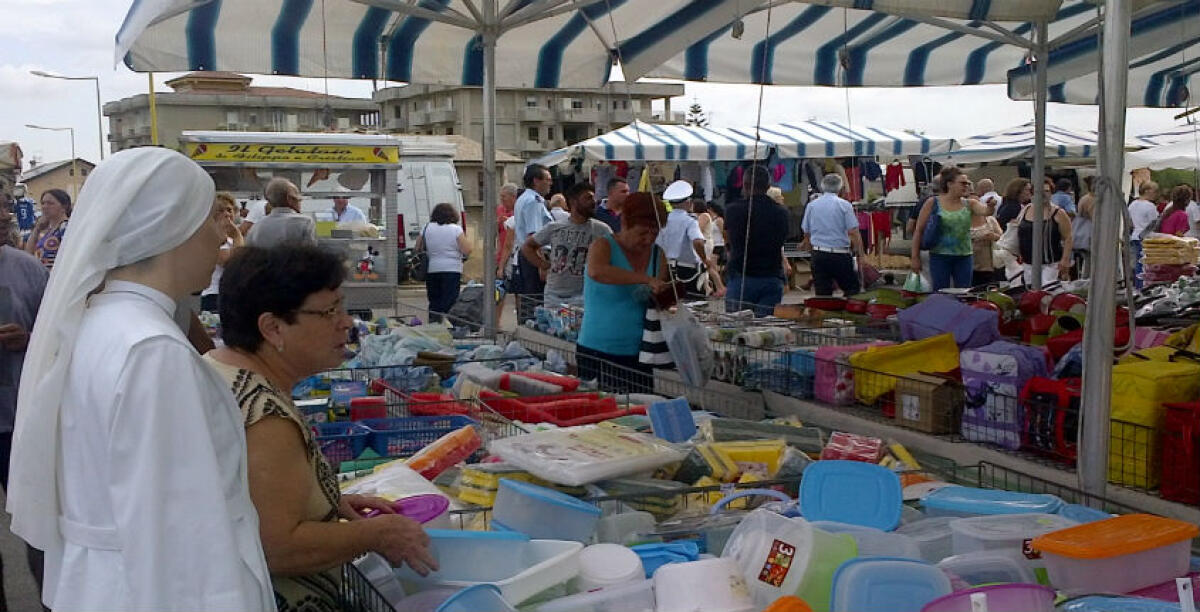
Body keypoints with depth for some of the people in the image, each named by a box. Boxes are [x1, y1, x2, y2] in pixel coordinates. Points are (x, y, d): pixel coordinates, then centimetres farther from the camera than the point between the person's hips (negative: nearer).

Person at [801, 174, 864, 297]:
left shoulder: (811, 205, 6)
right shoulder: (844, 205, -5)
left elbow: (807, 233, 13)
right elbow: (853, 233, -11)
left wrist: (807, 245, 30)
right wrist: (860, 253, -3)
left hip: (818, 253, 4)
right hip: (840, 255, -4)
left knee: (822, 294, 6)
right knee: (852, 289, 6)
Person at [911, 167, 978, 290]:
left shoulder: (969, 204, 7)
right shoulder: (932, 203, -1)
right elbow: (919, 230, 0)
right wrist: (915, 257, -3)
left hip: (963, 257, 3)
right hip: (939, 257, -3)